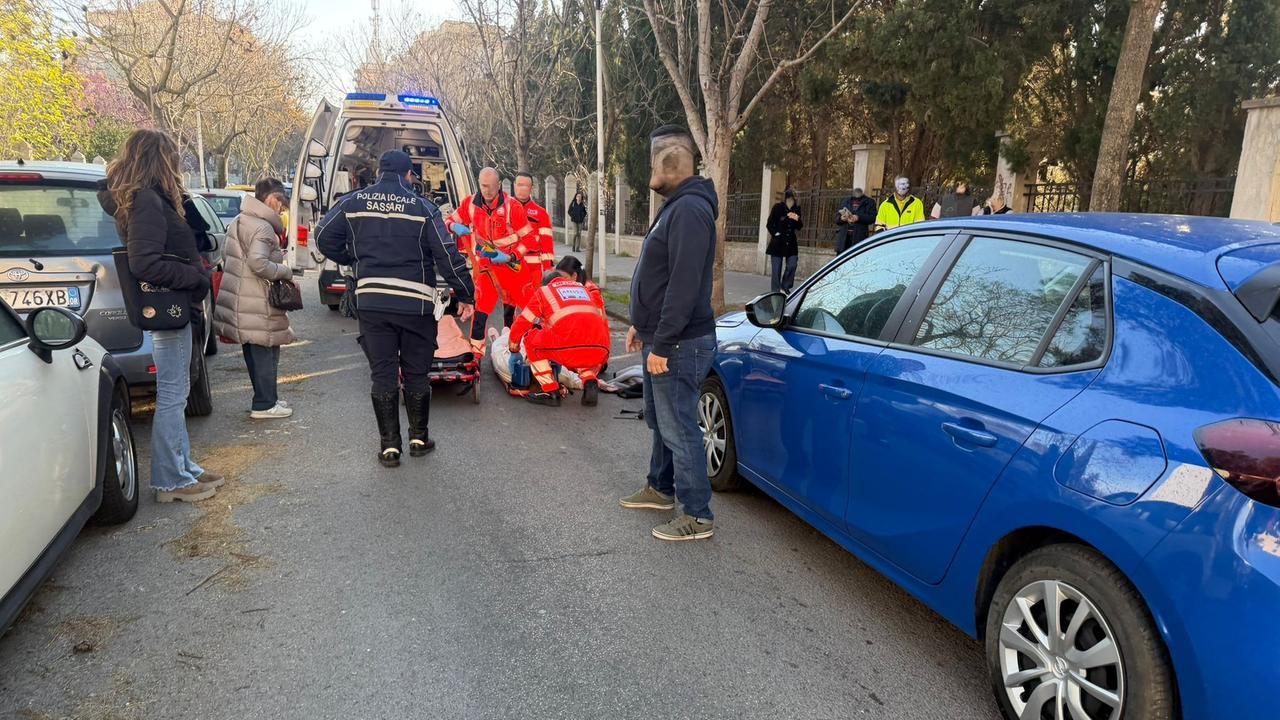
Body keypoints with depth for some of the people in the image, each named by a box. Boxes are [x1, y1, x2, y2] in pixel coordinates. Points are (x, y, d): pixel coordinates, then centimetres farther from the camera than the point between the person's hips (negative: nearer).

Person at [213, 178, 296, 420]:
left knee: (254, 352, 16)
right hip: (257, 306, -10)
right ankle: (264, 404, 4)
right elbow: (258, 263, -28)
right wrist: (285, 271, -14)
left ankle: (266, 399, 26)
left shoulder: (239, 221, 16)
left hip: (240, 301, 10)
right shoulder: (262, 227, -16)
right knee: (266, 353, -1)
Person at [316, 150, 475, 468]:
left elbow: (324, 236, 6)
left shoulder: (354, 202, 5)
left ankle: (389, 446, 9)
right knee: (417, 373, 12)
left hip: (372, 302, 2)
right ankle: (419, 438, 22)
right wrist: (465, 295, 2)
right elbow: (448, 255, -5)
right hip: (416, 303, -1)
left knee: (382, 373, 8)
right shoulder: (423, 207, -2)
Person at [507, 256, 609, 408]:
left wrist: (513, 348, 45)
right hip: (599, 349, 4)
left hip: (568, 345, -4)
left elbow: (521, 324, 26)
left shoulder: (543, 291, 24)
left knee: (531, 340, 23)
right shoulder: (587, 290, 34)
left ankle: (550, 392, 14)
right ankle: (590, 382, 8)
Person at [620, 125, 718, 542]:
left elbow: (684, 285, -26)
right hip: (661, 339, 11)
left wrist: (661, 344, -24)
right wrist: (643, 325, 22)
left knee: (679, 429, -3)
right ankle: (661, 488, 38)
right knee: (660, 420, 22)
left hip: (680, 345, -11)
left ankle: (698, 516, 8)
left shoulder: (689, 210, -20)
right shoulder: (675, 207, 15)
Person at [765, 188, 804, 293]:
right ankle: (776, 291, 6)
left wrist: (797, 219, -11)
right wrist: (775, 233, -8)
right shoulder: (778, 208, -6)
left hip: (791, 243, 3)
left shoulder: (796, 209, 4)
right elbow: (769, 224, 0)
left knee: (792, 266, -6)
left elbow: (799, 227, 8)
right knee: (777, 269, 0)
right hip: (778, 243, -3)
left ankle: (785, 287, 11)